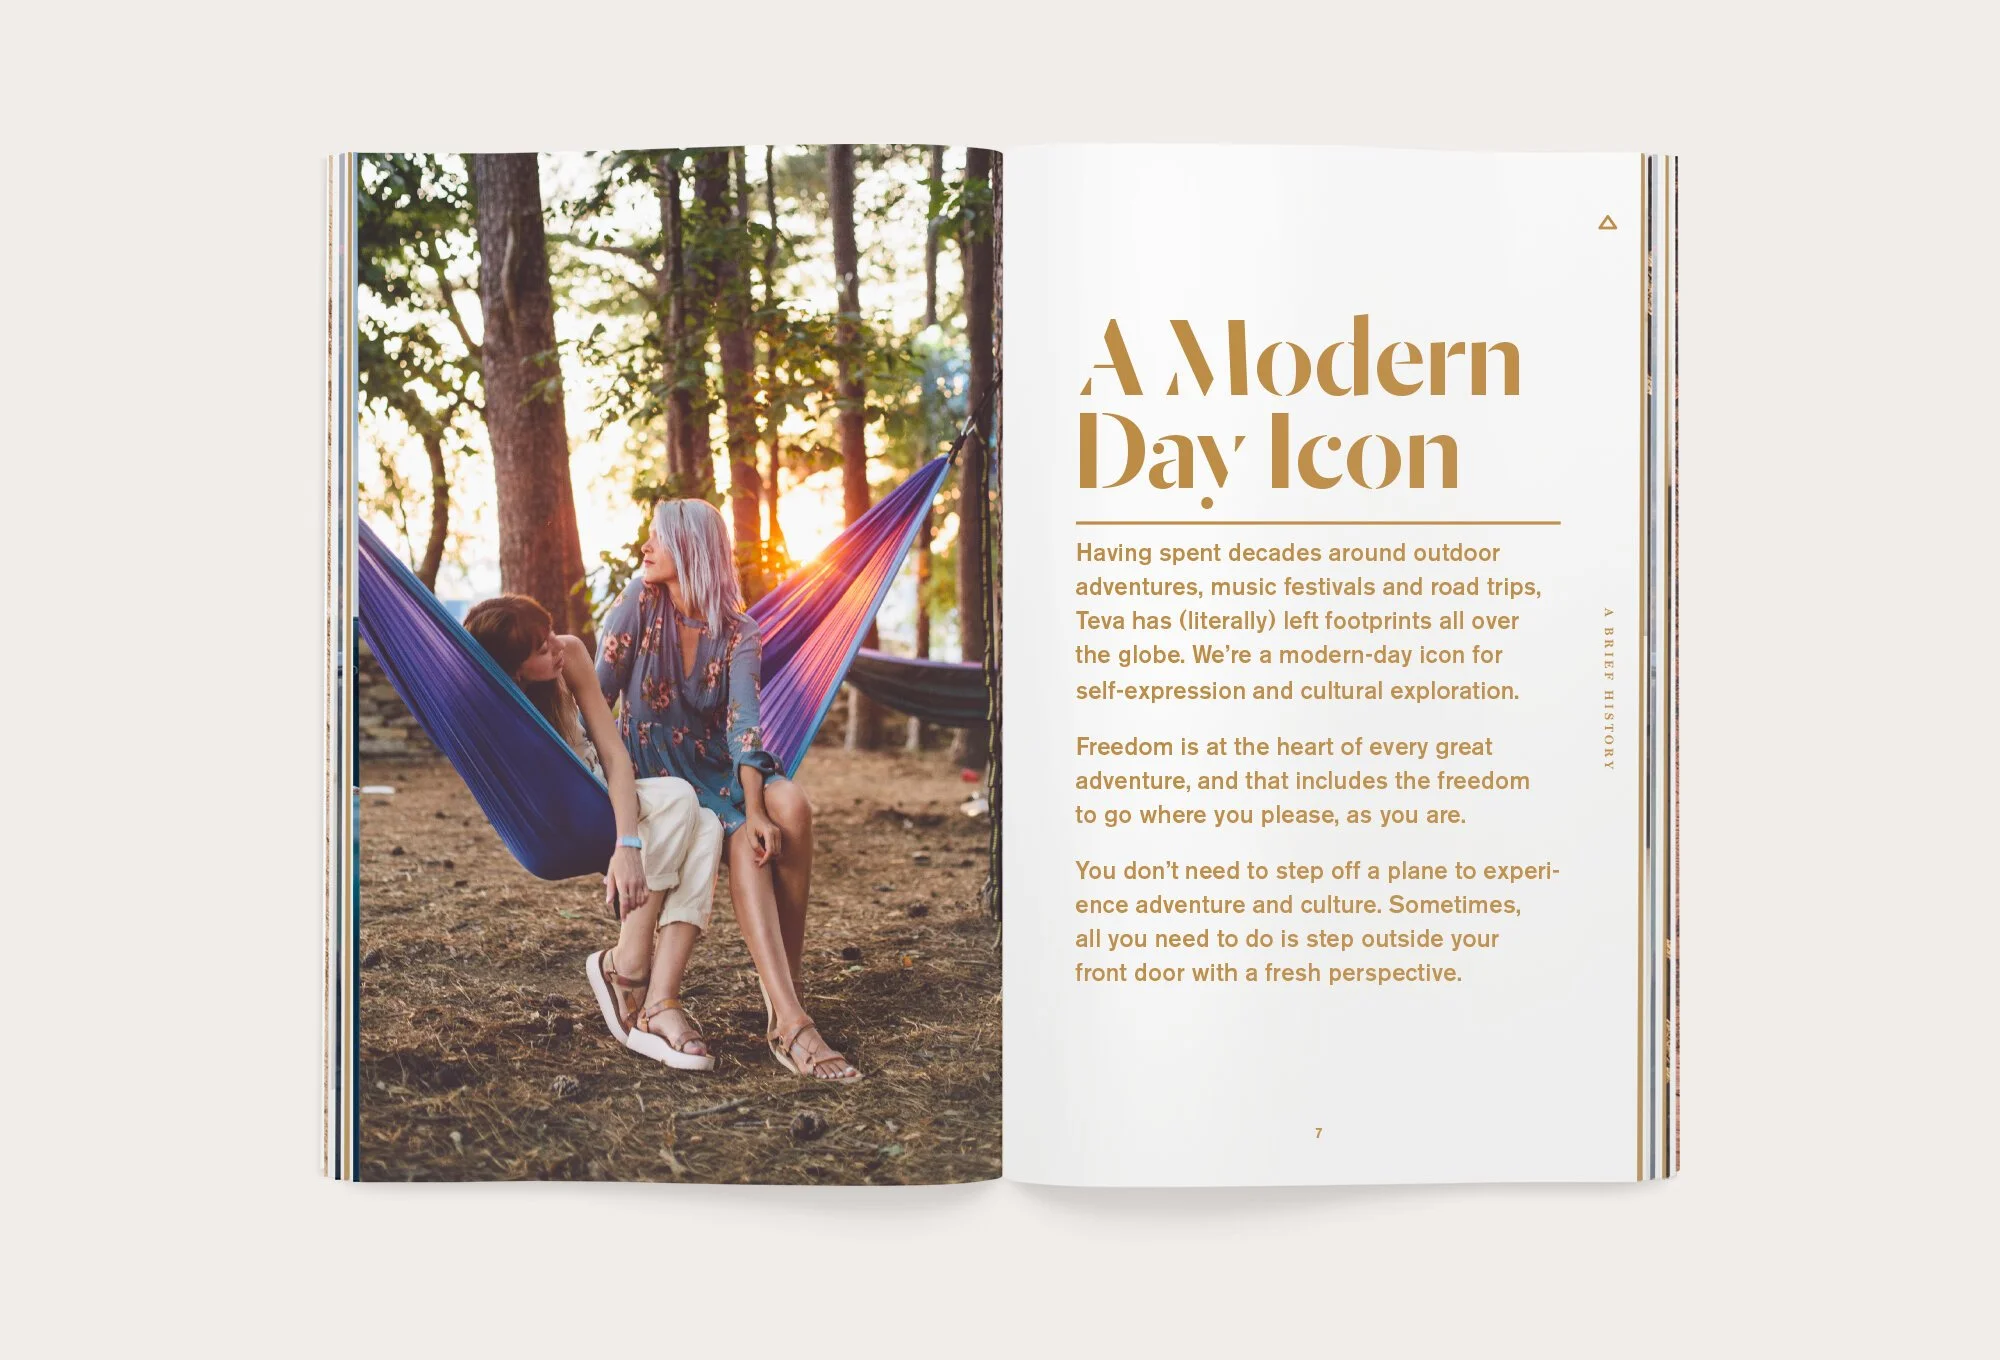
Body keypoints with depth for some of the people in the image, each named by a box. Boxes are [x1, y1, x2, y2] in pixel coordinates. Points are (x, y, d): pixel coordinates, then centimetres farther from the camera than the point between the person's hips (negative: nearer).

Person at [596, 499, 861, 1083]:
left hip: (714, 763, 3)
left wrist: (756, 806, -30)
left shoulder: (738, 633, -1)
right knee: (743, 839, -31)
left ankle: (785, 988, -24)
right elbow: (598, 692, -8)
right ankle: (790, 1023, -41)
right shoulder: (639, 600, -4)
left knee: (791, 810, -30)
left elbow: (743, 723, -14)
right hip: (650, 765, -3)